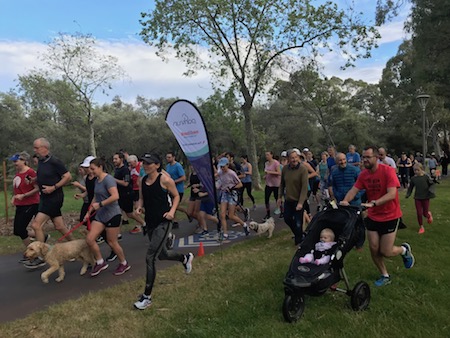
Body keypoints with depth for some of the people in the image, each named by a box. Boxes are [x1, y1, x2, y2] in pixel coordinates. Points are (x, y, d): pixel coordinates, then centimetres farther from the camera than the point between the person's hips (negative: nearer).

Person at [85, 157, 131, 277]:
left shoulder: (108, 179, -17)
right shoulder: (97, 180, 10)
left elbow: (115, 196, -29)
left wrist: (100, 204, -24)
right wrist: (89, 212, 16)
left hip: (112, 215, -8)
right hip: (100, 215, 8)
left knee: (112, 242, 2)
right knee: (89, 239, -2)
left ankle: (124, 264, 24)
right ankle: (100, 262, 17)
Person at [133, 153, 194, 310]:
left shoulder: (165, 179, -13)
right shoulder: (143, 180, 3)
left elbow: (176, 196, -2)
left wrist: (172, 211, -16)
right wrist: (139, 207, -5)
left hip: (163, 223, -7)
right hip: (150, 223, 7)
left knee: (150, 257, -11)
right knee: (162, 254, 22)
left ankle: (147, 296, 3)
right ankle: (185, 258, 53)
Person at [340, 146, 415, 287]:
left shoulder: (388, 171, -21)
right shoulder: (363, 174, -5)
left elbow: (392, 194, -30)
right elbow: (354, 190, -12)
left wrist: (373, 203, -43)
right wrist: (345, 201, -33)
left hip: (390, 217, -5)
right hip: (372, 217, 5)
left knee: (386, 252, -1)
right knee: (374, 249, 6)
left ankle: (405, 250, 33)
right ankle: (385, 276, 30)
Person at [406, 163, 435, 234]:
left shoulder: (426, 177, -9)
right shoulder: (413, 178, -2)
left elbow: (431, 184, -2)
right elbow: (410, 187, 9)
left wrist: (430, 190, -20)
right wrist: (408, 194, 0)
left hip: (425, 197, -2)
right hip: (417, 198, 2)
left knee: (425, 213, 6)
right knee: (419, 213, 2)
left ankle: (429, 215, 44)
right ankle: (421, 227, 18)